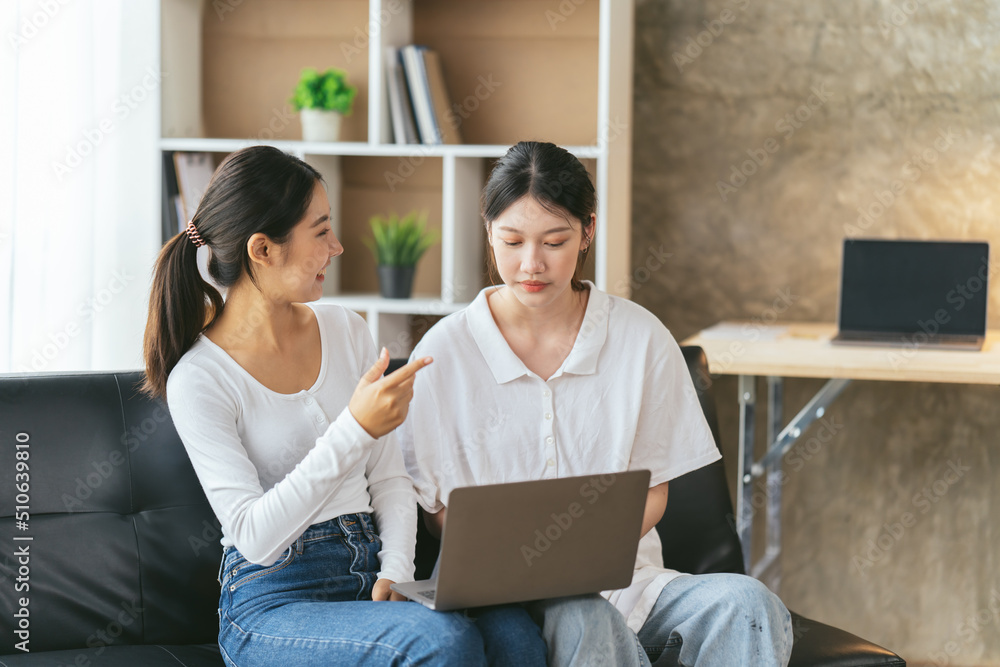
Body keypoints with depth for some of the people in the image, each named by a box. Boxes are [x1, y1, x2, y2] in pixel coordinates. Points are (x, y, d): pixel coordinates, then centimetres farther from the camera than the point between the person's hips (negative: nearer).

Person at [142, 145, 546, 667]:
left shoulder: (346, 330, 9)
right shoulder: (197, 380, -9)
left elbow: (390, 477, 13)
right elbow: (254, 536, -18)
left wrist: (395, 574, -7)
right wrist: (356, 429, -26)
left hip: (370, 576, 5)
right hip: (274, 600, -5)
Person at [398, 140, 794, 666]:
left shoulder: (640, 338, 5)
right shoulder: (445, 352, 1)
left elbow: (651, 489, 10)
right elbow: (435, 504, 5)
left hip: (621, 573, 3)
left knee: (746, 606, -28)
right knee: (581, 620, -39)